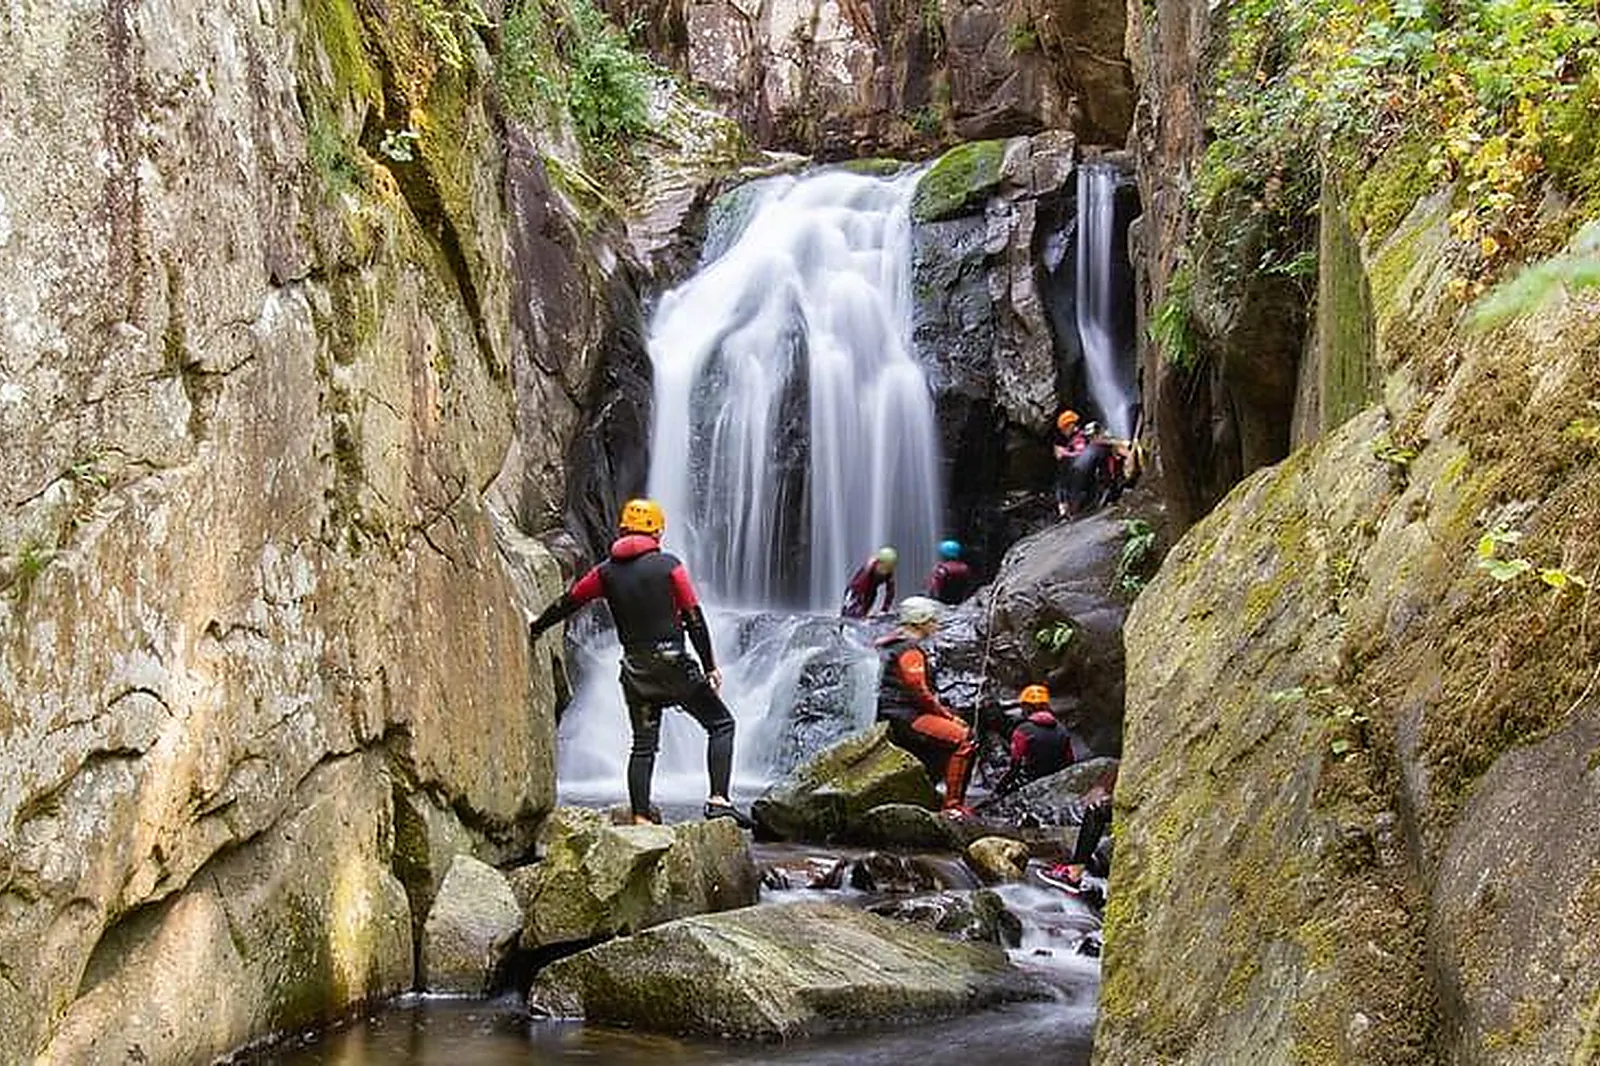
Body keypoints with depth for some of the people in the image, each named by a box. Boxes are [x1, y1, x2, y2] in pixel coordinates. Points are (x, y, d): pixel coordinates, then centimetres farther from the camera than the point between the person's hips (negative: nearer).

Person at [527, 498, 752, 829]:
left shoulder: (607, 572, 6)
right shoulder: (669, 565, -4)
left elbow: (568, 602, 18)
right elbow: (694, 618, -5)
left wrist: (537, 627, 35)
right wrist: (710, 666, 1)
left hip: (635, 671, 4)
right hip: (673, 664, -4)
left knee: (643, 746, 11)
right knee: (720, 724, 5)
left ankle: (640, 819, 5)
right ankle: (719, 800, -8)